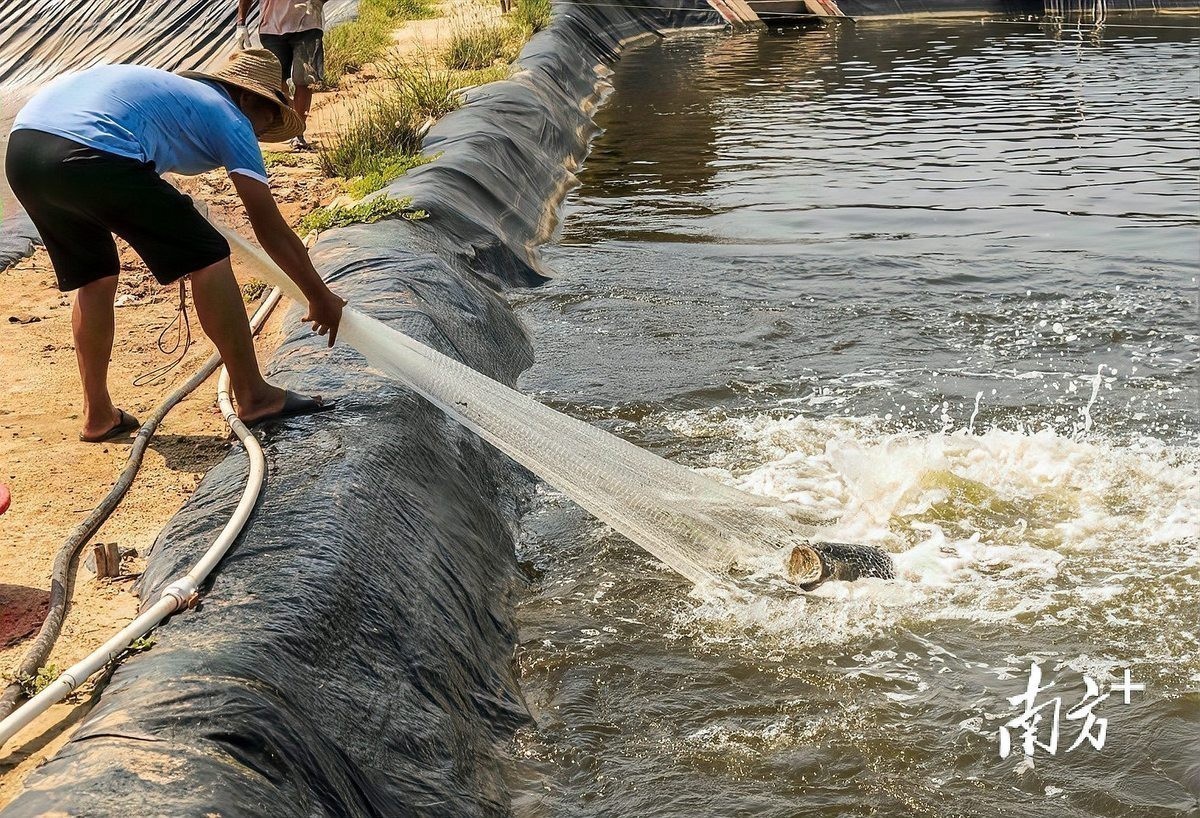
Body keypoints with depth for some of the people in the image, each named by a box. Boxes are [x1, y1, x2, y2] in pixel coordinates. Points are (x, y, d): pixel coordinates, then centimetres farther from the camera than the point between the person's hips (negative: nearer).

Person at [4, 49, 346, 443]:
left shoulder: (171, 87, 35)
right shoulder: (230, 119, 14)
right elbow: (271, 229, 13)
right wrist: (320, 297, 22)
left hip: (21, 148, 8)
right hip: (90, 156, -8)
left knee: (95, 278, 26)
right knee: (206, 257, 5)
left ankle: (98, 415, 30)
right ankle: (254, 396, 10)